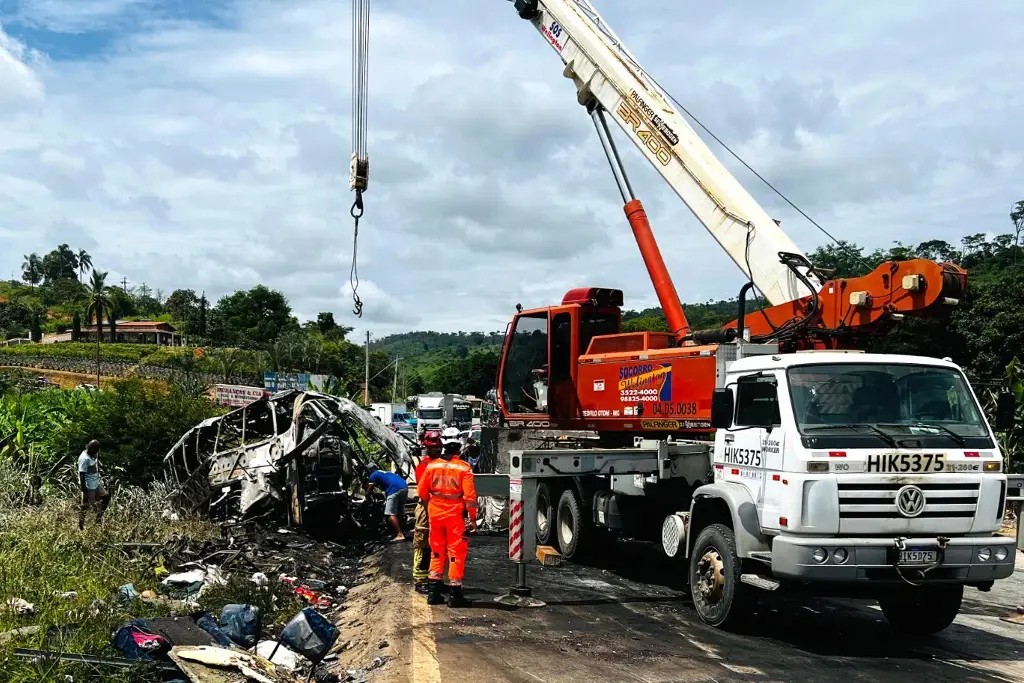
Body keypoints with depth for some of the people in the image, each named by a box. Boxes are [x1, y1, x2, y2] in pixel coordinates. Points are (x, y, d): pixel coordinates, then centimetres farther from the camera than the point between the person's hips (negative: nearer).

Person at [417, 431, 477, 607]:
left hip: (435, 514, 4)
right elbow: (470, 495, -13)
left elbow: (422, 491, 6)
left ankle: (434, 591, 18)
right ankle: (455, 594, 4)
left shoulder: (432, 466, 0)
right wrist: (472, 518, -5)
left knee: (437, 552, 16)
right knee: (456, 553, 4)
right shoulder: (464, 468, -10)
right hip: (455, 515, -4)